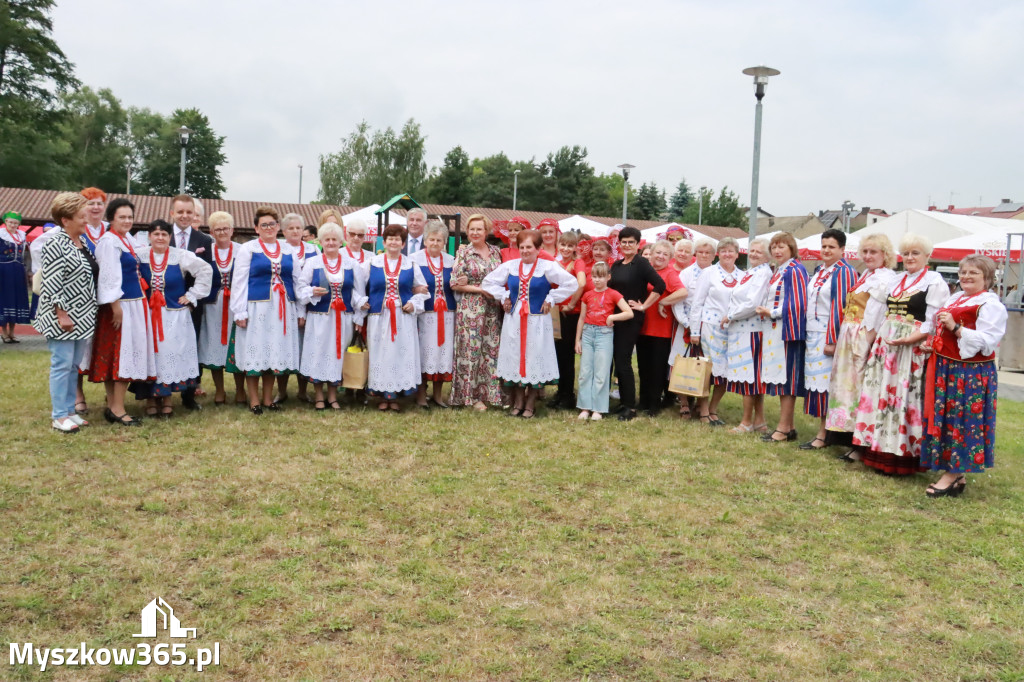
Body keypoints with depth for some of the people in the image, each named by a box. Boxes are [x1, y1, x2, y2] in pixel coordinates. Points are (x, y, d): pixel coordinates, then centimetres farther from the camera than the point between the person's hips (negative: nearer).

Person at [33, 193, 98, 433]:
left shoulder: (83, 241, 11)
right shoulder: (55, 244, -14)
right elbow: (51, 283, -18)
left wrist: (89, 313, 17)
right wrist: (62, 314, -19)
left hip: (82, 316, 8)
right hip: (63, 317, -8)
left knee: (74, 365, 13)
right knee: (62, 364, -2)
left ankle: (69, 410, 22)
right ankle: (58, 416, 6)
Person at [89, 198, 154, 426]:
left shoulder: (128, 239, 14)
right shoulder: (109, 241, -14)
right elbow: (109, 277, -19)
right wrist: (116, 306, -22)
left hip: (135, 303, 9)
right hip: (121, 305, -9)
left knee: (128, 353, 11)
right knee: (121, 354, -7)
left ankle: (113, 406, 17)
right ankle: (117, 409, -2)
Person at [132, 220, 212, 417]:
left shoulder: (181, 256, -2)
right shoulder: (139, 255, -1)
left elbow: (206, 270, 1)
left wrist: (192, 295, -1)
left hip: (174, 317, 0)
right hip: (147, 315, 0)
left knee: (171, 355, 1)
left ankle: (167, 397, 13)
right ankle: (150, 398, 13)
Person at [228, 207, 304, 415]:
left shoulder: (288, 249, 11)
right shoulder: (247, 249, 2)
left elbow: (296, 280, 15)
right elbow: (239, 281, -2)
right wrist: (240, 312, -9)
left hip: (282, 310, 3)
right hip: (256, 309, -3)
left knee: (275, 353, 8)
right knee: (254, 352, 0)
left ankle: (268, 398, 20)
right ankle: (254, 401, 11)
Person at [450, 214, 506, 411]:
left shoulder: (496, 252, 10)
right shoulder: (463, 252, -1)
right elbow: (455, 284, -5)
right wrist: (480, 289, -12)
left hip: (493, 309, 4)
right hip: (470, 309, -3)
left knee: (492, 349, 5)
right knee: (471, 350, -1)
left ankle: (493, 393, 14)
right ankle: (472, 396, 8)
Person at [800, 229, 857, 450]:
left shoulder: (844, 272, -11)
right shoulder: (818, 271, 14)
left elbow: (841, 306, -16)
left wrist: (832, 340, -19)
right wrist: (807, 335, 14)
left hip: (829, 336, -8)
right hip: (813, 335, 8)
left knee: (825, 381, -4)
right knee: (816, 380, 9)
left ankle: (823, 435, 2)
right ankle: (822, 430, 16)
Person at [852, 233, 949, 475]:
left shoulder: (934, 281, -4)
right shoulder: (895, 281, 18)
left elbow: (933, 321, -12)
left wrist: (908, 339, -23)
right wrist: (877, 339, 6)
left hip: (913, 348, -7)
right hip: (885, 345, 7)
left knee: (905, 398, -6)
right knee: (881, 395, 7)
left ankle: (903, 456, 2)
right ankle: (881, 452, 16)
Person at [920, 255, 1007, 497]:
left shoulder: (990, 304, -10)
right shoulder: (955, 298, 16)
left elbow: (988, 342, -19)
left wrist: (956, 327, -25)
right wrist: (933, 343, 10)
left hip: (971, 374, -9)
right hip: (946, 369, 9)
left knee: (962, 421, -3)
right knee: (945, 420, 10)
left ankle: (953, 474, 6)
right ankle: (956, 474, 19)